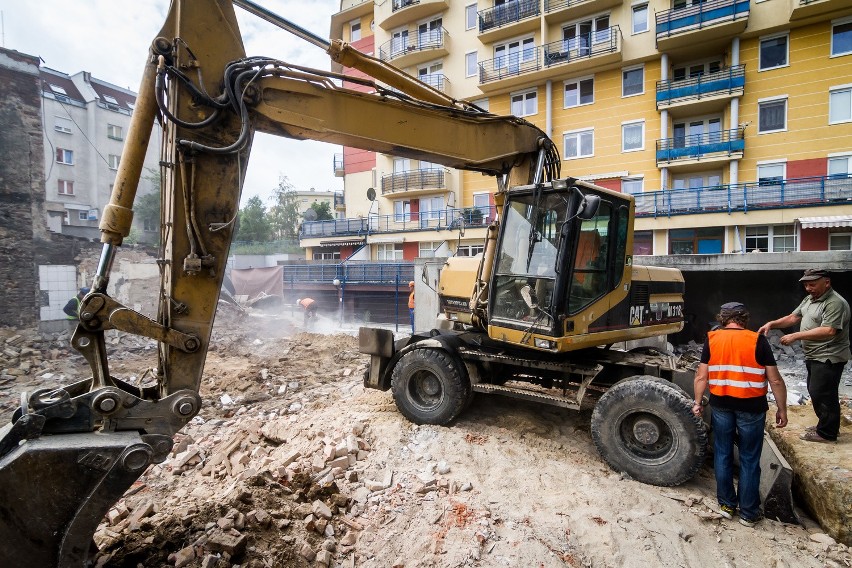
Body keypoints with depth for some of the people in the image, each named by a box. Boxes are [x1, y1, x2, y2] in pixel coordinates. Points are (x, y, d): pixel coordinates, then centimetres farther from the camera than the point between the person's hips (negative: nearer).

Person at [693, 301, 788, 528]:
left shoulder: (712, 339, -2)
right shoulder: (757, 340, -7)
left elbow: (701, 376, -2)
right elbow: (775, 380, -6)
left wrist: (697, 402, 9)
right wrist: (782, 409, 5)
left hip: (721, 405, 1)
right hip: (751, 407, -1)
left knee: (723, 455, 15)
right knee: (749, 460, 11)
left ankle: (726, 505, 27)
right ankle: (748, 513, 22)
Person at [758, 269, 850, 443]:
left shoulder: (835, 303, -18)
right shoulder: (810, 299, 12)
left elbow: (828, 331, -27)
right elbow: (793, 317, 16)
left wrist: (796, 336, -26)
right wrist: (771, 324, 1)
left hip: (828, 358, -10)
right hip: (814, 357, 10)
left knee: (821, 394, -3)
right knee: (815, 392, 19)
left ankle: (826, 433, 9)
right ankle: (825, 425, 33)